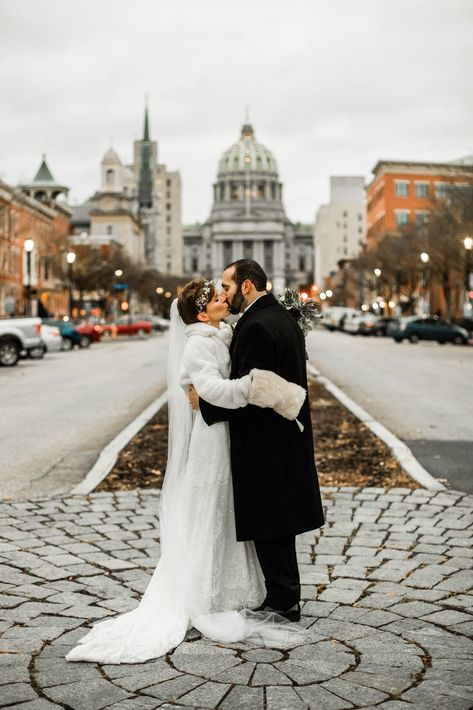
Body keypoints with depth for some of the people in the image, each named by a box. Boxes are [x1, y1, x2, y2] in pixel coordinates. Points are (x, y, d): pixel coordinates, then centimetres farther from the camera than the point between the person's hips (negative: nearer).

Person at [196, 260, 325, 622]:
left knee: (268, 526, 2)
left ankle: (283, 600, 13)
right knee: (277, 522, 19)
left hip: (264, 442, -10)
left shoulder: (257, 327, -20)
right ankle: (285, 596, 30)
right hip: (288, 437, 10)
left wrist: (204, 403, -13)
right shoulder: (285, 318, 11)